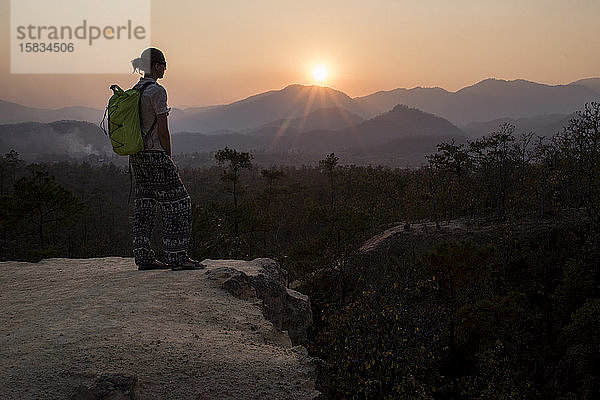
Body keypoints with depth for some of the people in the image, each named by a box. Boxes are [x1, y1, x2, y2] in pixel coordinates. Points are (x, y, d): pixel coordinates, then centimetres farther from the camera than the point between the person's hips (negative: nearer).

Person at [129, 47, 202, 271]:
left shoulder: (134, 91, 13)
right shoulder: (156, 91, -13)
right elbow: (163, 130, -15)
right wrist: (169, 159, -5)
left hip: (136, 156, 9)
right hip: (155, 154, -9)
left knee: (144, 204, 11)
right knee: (177, 203, -2)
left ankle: (143, 257, 13)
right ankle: (177, 257, 0)